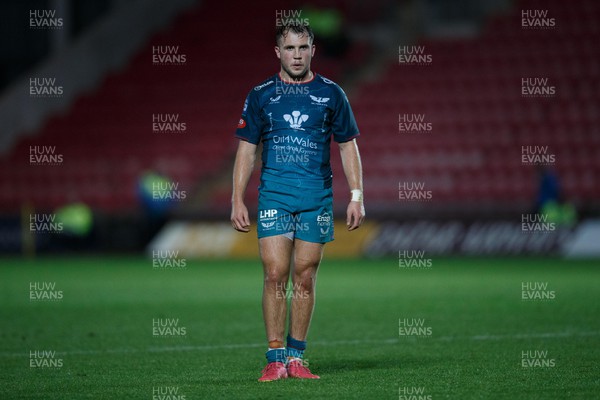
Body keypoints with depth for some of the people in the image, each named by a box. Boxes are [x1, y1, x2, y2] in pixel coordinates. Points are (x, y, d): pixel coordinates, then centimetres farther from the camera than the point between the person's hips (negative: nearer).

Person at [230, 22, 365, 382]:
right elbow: (246, 150, 8)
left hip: (317, 199, 1)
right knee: (275, 276, -8)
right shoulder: (261, 96, 6)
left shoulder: (331, 94, 6)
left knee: (305, 279, 2)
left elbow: (348, 147, 9)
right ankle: (275, 359, -5)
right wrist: (237, 200, 1)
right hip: (274, 197, -1)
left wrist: (357, 196, 1)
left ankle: (296, 357, 10)